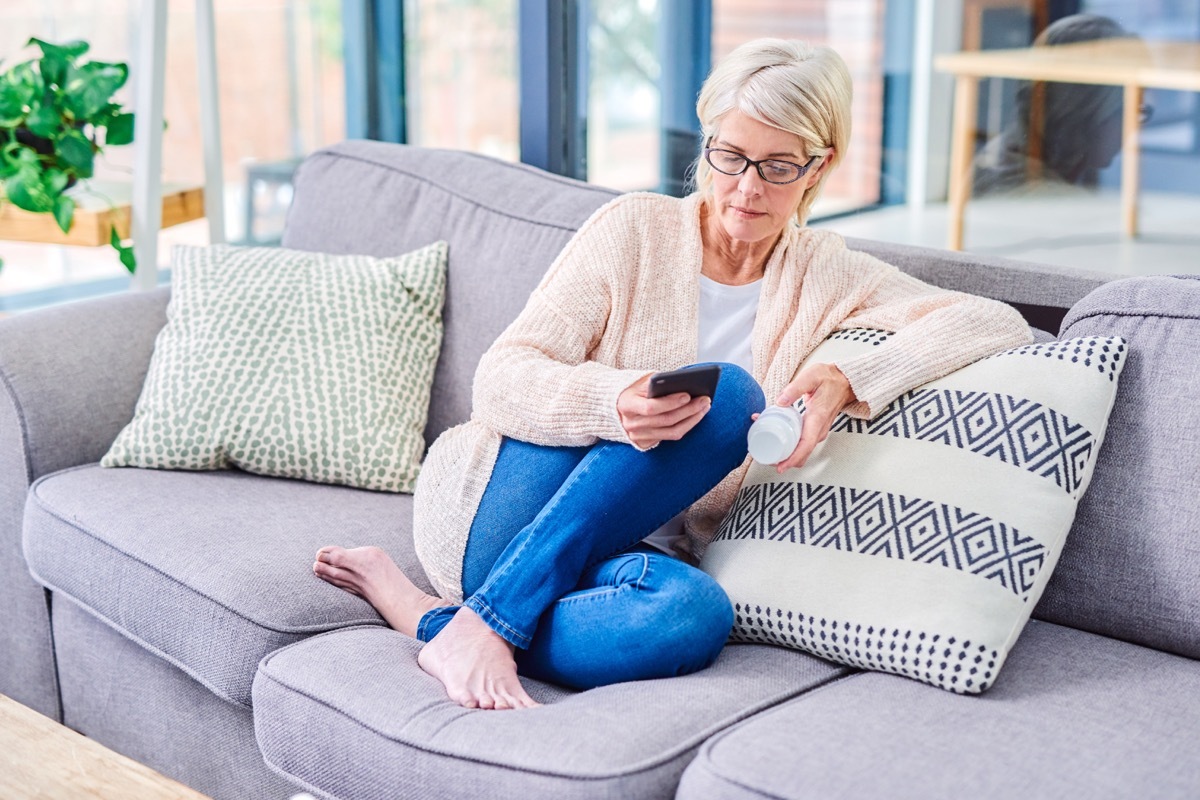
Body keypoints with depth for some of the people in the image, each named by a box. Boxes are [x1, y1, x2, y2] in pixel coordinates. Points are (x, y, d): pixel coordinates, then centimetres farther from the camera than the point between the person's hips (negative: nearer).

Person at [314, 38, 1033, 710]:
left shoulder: (826, 276, 7)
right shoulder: (636, 229, -1)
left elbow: (998, 323, -5)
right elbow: (502, 379, -8)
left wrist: (852, 380, -22)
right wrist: (614, 401, -31)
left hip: (625, 550, 2)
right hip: (496, 503, -2)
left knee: (695, 615, -36)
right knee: (726, 395, -27)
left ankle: (429, 615, -18)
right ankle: (484, 622, -25)